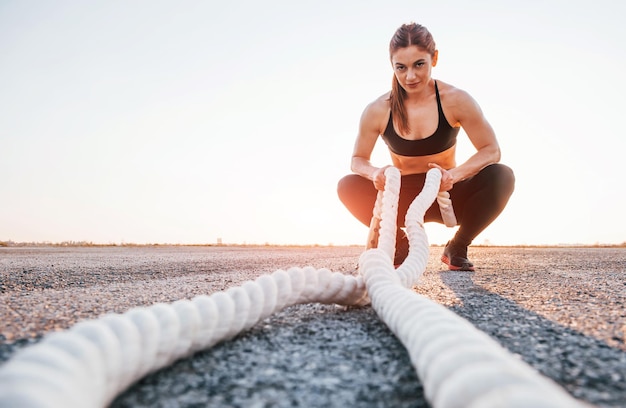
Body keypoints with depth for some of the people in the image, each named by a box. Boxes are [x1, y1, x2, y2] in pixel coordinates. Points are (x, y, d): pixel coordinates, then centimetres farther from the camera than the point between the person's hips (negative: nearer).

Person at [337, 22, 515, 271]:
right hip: (403, 200, 0)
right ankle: (402, 244, -1)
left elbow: (491, 150, -13)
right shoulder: (378, 111, -12)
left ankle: (457, 247, -4)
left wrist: (454, 175, -33)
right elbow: (358, 159, -3)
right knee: (348, 186, -25)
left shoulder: (455, 101, -14)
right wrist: (374, 173, -28)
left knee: (502, 176, -27)